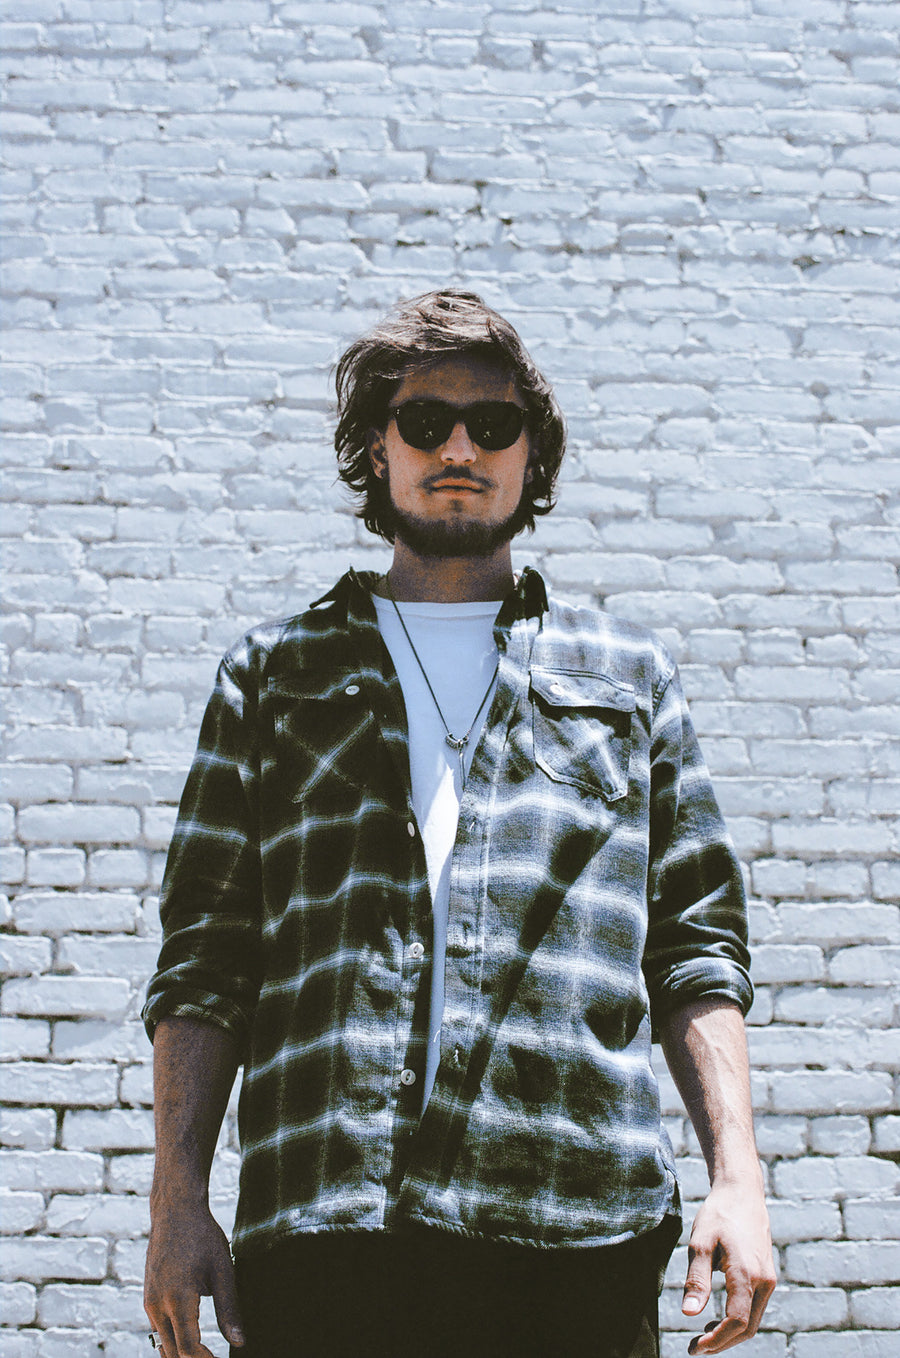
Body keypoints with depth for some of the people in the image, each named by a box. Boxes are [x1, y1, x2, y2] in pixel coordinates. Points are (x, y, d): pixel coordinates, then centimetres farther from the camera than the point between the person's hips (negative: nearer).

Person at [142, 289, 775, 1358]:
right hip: (322, 1225, 0)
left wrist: (738, 1180, 2)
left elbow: (695, 945, 14)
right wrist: (178, 1200, 0)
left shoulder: (626, 675, 20)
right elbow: (202, 957, 11)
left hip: (578, 1230, 0)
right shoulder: (275, 674, 18)